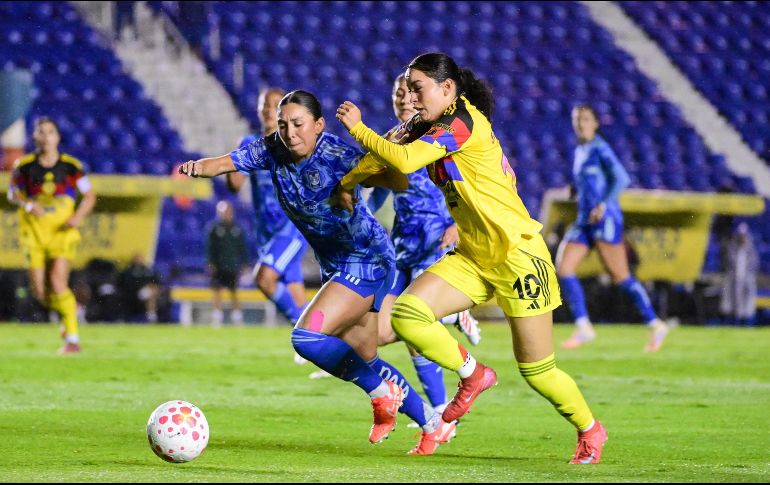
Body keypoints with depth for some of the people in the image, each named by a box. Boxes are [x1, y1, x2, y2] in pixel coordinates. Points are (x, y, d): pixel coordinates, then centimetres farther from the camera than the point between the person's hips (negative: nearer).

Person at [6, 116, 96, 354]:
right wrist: (28, 205, -11)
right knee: (40, 291, -1)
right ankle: (68, 310, 32)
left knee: (57, 282, -17)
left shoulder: (70, 165, -4)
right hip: (34, 230, 2)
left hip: (63, 230, -2)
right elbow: (13, 193, 11)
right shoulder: (25, 165, -1)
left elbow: (89, 195, 5)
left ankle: (72, 338, -7)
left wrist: (79, 216, -12)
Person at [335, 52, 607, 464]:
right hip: (473, 258, 8)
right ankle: (472, 375, 8)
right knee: (407, 314, -14)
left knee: (536, 370, -1)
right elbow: (387, 154, 27)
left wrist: (356, 127, -16)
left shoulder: (461, 123, -17)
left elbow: (404, 160, -27)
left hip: (518, 256, -8)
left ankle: (589, 429, 25)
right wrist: (348, 182, 18)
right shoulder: (431, 129, 9)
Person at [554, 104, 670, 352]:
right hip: (584, 221, 8)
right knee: (563, 268, -7)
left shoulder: (600, 149, -7)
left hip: (605, 220, -8)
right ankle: (583, 327, -5)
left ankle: (655, 325, 4)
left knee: (620, 276, -7)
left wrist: (603, 205, -22)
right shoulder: (579, 152, 17)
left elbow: (621, 178, -15)